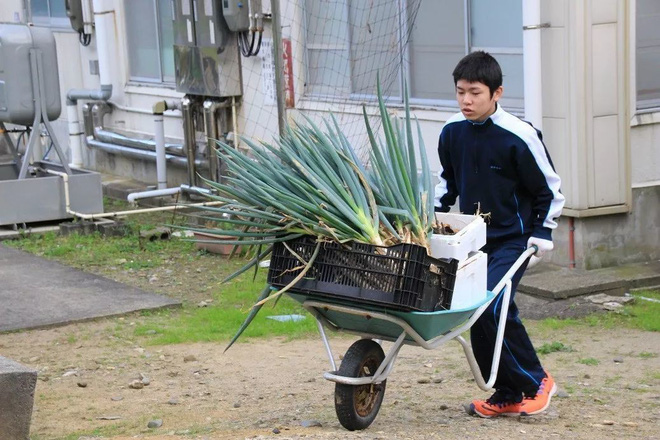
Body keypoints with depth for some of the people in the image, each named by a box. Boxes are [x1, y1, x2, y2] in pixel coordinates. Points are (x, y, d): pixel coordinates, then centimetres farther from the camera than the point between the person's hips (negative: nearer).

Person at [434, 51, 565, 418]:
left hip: (512, 240, -6)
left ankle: (536, 382, -1)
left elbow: (550, 189, -5)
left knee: (494, 306, -20)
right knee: (477, 313, 4)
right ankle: (506, 395, 17)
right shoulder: (452, 132, 0)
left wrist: (543, 232, -7)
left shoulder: (519, 136, -16)